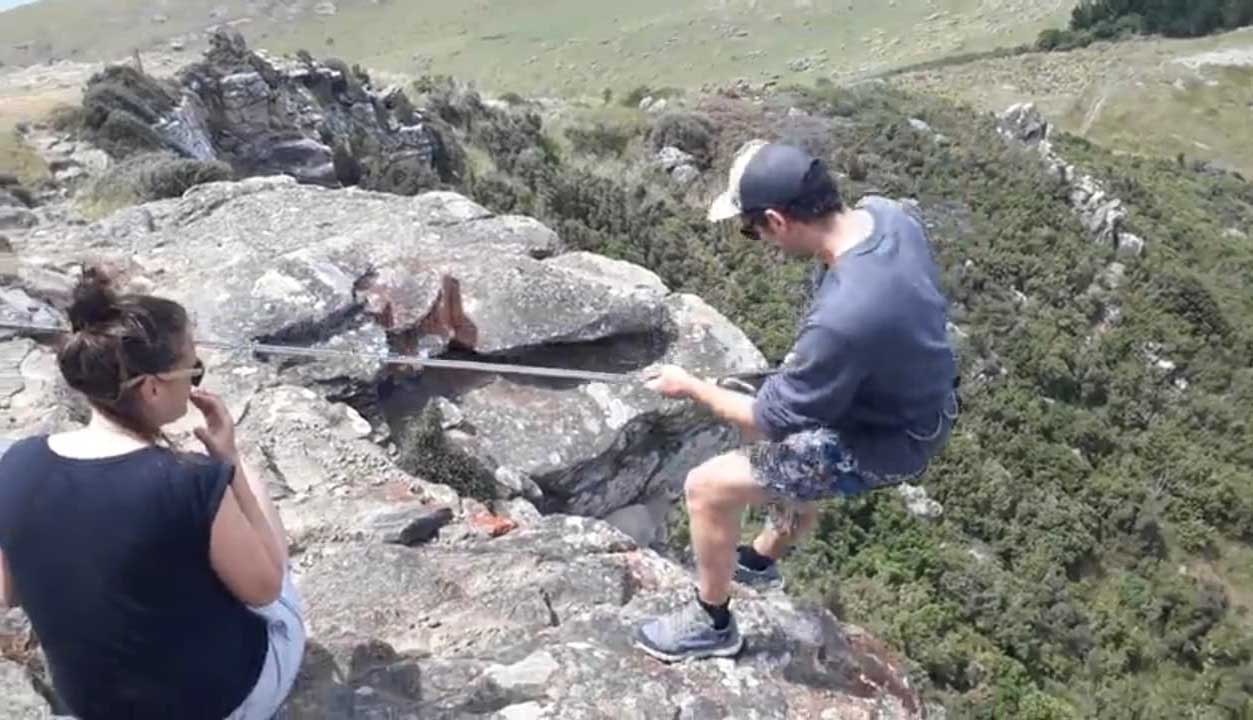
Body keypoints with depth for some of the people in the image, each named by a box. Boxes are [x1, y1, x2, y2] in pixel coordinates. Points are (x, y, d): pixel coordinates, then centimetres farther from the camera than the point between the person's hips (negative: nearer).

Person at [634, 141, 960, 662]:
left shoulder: (842, 319, -39)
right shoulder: (884, 213, -13)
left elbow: (774, 420, -23)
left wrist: (692, 388, -8)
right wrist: (797, 370, 8)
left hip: (884, 440, -9)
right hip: (919, 398, 9)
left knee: (707, 488, -3)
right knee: (793, 450, 33)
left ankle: (712, 624, 21)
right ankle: (761, 561, 57)